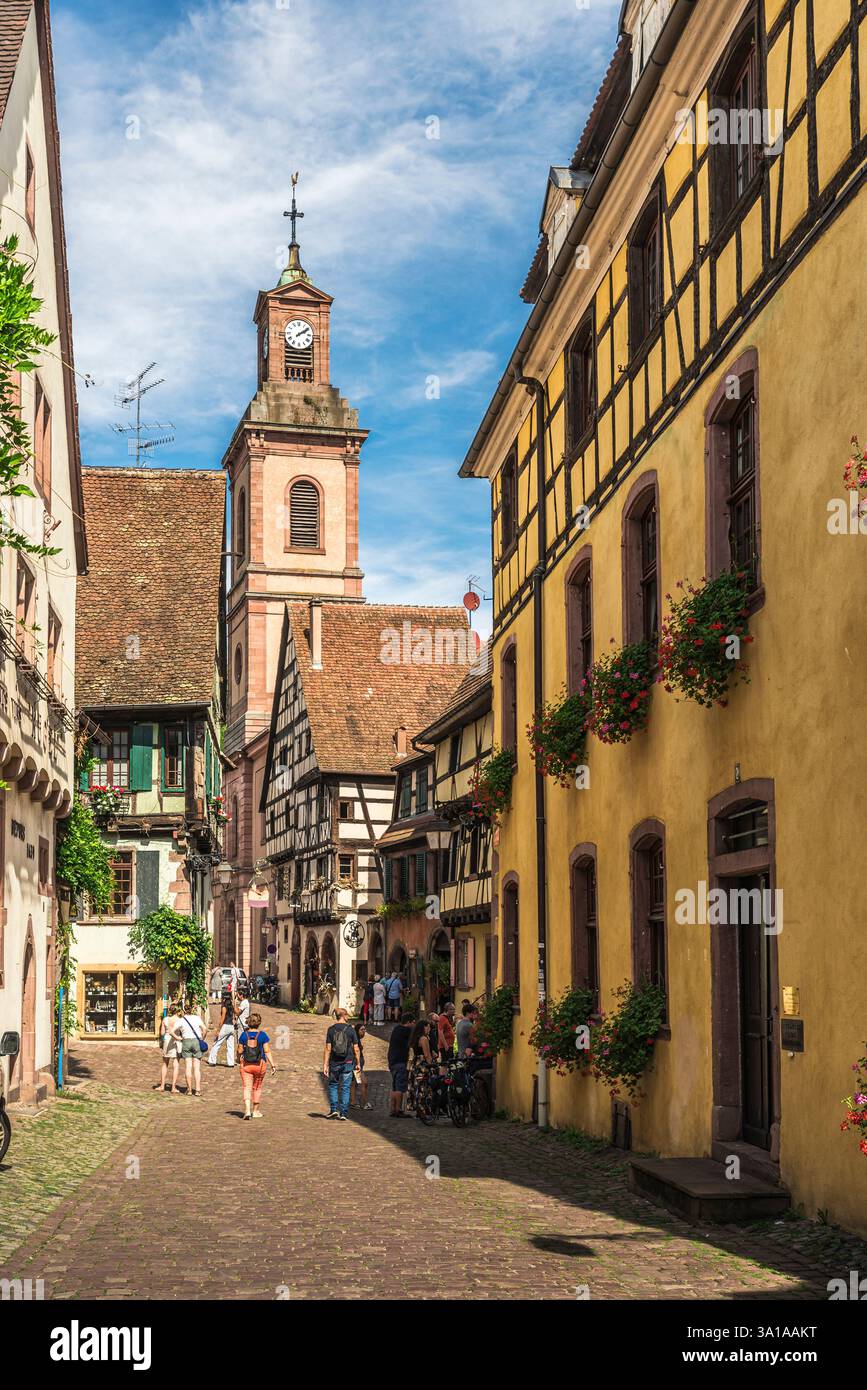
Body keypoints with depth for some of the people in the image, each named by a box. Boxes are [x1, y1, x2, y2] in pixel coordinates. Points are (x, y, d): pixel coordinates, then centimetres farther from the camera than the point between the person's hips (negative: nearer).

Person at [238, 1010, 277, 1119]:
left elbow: (240, 1051, 3)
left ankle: (247, 1110, -18)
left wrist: (239, 1059, 24)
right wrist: (272, 1065, -6)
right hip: (260, 1065, 0)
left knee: (247, 1088, 0)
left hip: (246, 1065, 0)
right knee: (257, 1088, 15)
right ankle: (255, 1111, 25)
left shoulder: (244, 1034, -3)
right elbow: (267, 1051, -9)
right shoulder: (263, 1035, -7)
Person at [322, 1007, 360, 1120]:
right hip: (347, 1063, 0)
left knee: (333, 1085, 15)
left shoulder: (331, 1029, -2)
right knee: (345, 1087, 5)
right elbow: (356, 1049, -2)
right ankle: (343, 1113, 3)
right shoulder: (350, 1030, -3)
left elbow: (328, 1049, -5)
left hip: (334, 1063, 0)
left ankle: (334, 1109, 4)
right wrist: (358, 1063, 9)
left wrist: (325, 1065, -4)